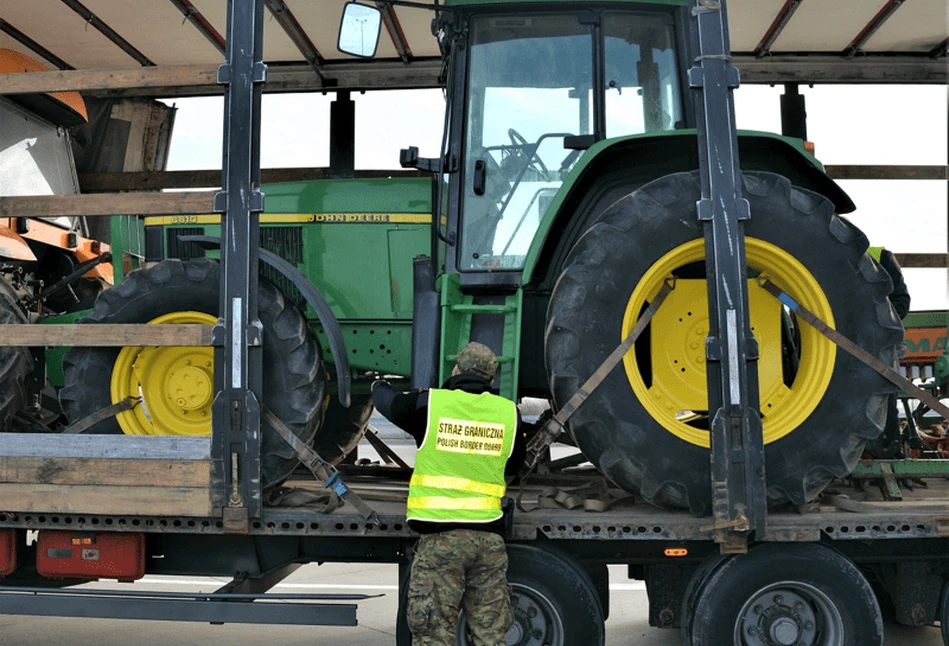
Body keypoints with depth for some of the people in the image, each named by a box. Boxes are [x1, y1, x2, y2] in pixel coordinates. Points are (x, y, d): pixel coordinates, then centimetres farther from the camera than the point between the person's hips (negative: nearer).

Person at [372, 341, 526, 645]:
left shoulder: (429, 403, -3)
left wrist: (378, 385, 39)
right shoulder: (509, 412, 4)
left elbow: (388, 402, 16)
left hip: (440, 537, -3)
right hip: (489, 537, 3)